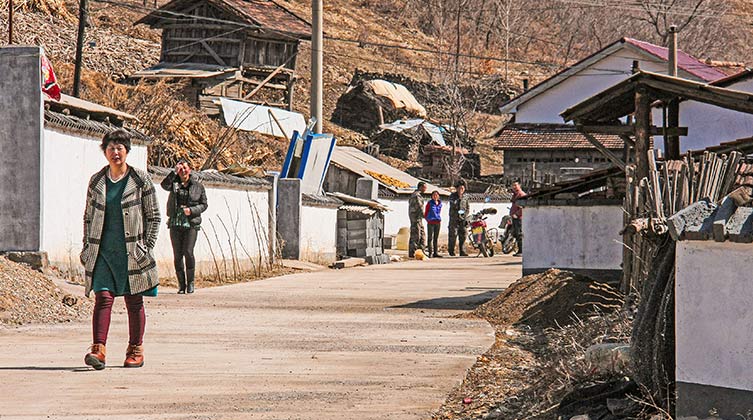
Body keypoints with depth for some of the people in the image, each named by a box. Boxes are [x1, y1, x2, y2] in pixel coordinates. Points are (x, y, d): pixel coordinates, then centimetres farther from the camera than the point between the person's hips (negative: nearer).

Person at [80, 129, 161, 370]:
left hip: (131, 252, -1)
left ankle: (136, 350, 16)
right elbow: (88, 217, 17)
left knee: (134, 301, 5)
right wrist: (87, 247, 9)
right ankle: (98, 350, -18)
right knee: (103, 297, -10)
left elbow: (154, 216, 4)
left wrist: (147, 247, -4)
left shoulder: (140, 179, 1)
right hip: (102, 252, 2)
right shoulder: (96, 181, 9)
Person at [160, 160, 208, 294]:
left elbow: (203, 204, 8)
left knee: (188, 252, -14)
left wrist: (191, 210, -8)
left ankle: (190, 282, 1)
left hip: (191, 224, -1)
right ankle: (181, 284, 10)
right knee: (177, 254, 1)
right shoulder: (174, 183, 7)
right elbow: (164, 185, -15)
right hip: (175, 224, 1)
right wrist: (174, 172, -16)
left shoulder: (198, 186, 7)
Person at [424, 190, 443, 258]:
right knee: (430, 238, -4)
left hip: (437, 222, 5)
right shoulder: (429, 203, -4)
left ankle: (435, 252, 14)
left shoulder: (440, 203, 10)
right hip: (430, 222, -5)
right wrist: (428, 220, -4)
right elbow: (426, 213, 1)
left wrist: (439, 219, 11)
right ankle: (430, 252, -3)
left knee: (436, 238, 9)